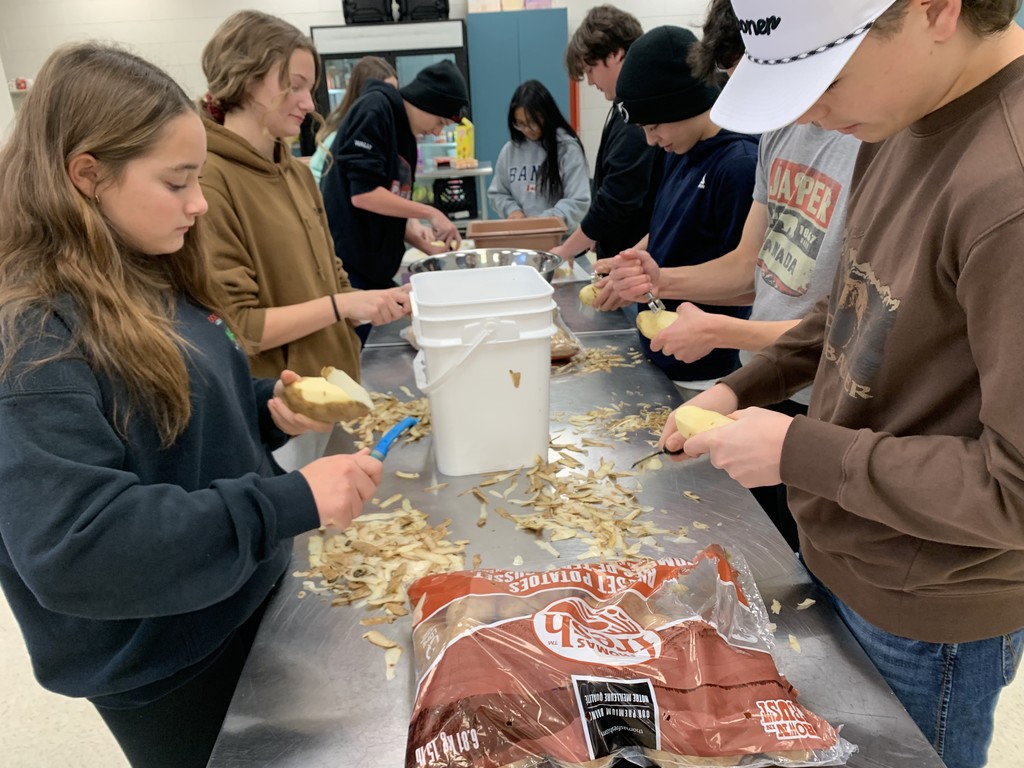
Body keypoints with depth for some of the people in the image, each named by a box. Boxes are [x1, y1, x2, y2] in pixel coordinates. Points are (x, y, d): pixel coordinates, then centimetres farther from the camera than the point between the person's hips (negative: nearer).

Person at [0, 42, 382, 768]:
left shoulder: (154, 281, 0)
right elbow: (73, 549, -32)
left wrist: (268, 411, -7)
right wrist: (291, 502, -35)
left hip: (246, 598, 8)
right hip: (163, 667, -7)